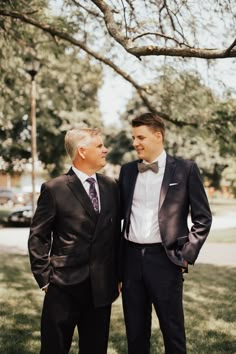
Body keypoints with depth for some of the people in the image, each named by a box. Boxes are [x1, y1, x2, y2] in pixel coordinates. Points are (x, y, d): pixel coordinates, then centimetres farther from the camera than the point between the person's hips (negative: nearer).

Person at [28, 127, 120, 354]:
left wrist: (117, 274, 10)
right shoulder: (54, 189, -7)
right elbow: (38, 237, -4)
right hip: (65, 286, -4)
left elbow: (115, 233, 13)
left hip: (101, 287, 5)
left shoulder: (111, 187, 8)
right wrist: (44, 278, -8)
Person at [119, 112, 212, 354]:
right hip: (131, 257, 4)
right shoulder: (127, 170, 9)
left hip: (164, 258, -4)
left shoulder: (185, 169, -3)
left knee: (172, 330, 5)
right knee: (135, 330, 13)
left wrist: (187, 255, -7)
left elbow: (203, 218, -1)